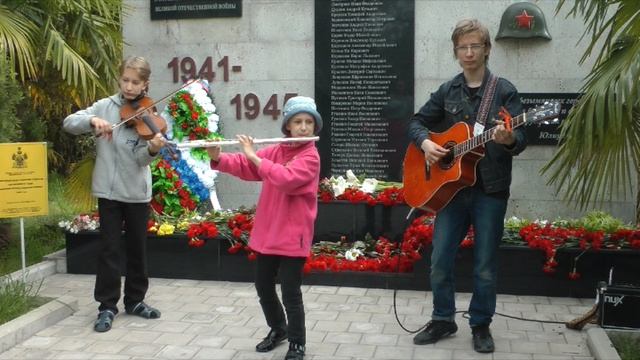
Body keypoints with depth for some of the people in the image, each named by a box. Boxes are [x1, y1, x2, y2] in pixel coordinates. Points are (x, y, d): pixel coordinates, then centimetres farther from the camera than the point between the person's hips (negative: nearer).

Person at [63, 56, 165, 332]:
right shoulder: (105, 106, -1)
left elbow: (141, 159, -13)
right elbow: (69, 123, -10)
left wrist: (153, 149, -35)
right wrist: (92, 120, -28)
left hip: (137, 191, 1)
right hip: (109, 190, -1)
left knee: (137, 248, 11)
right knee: (109, 248, 1)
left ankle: (135, 301, 26)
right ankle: (107, 306, 11)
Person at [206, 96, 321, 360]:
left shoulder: (310, 157, -11)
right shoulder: (275, 151, 8)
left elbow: (285, 179, -27)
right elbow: (244, 167, 4)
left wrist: (254, 156, -23)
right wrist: (218, 158, -13)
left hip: (293, 235, -6)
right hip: (267, 232, 6)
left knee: (290, 293, -2)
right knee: (263, 286, 16)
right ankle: (278, 329, 39)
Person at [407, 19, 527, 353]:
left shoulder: (504, 90, -3)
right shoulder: (446, 91, 7)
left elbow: (521, 139, -11)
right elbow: (417, 122, 14)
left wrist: (508, 140, -34)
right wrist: (425, 142, -7)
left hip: (490, 190, -3)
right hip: (451, 187, 3)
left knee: (485, 266, 6)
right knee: (439, 261, 7)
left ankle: (481, 325, 23)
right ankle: (443, 320, 25)